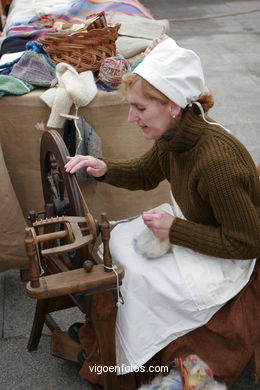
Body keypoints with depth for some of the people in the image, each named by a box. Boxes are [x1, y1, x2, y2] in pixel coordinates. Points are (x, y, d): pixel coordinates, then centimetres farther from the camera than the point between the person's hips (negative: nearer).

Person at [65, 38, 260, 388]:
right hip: (193, 222, 9)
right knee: (120, 240, 1)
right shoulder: (174, 137, -12)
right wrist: (103, 168, -11)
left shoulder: (217, 162, -37)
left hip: (230, 258, -8)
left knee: (140, 277, -15)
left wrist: (175, 230, -26)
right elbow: (145, 174, 10)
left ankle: (133, 360, 12)